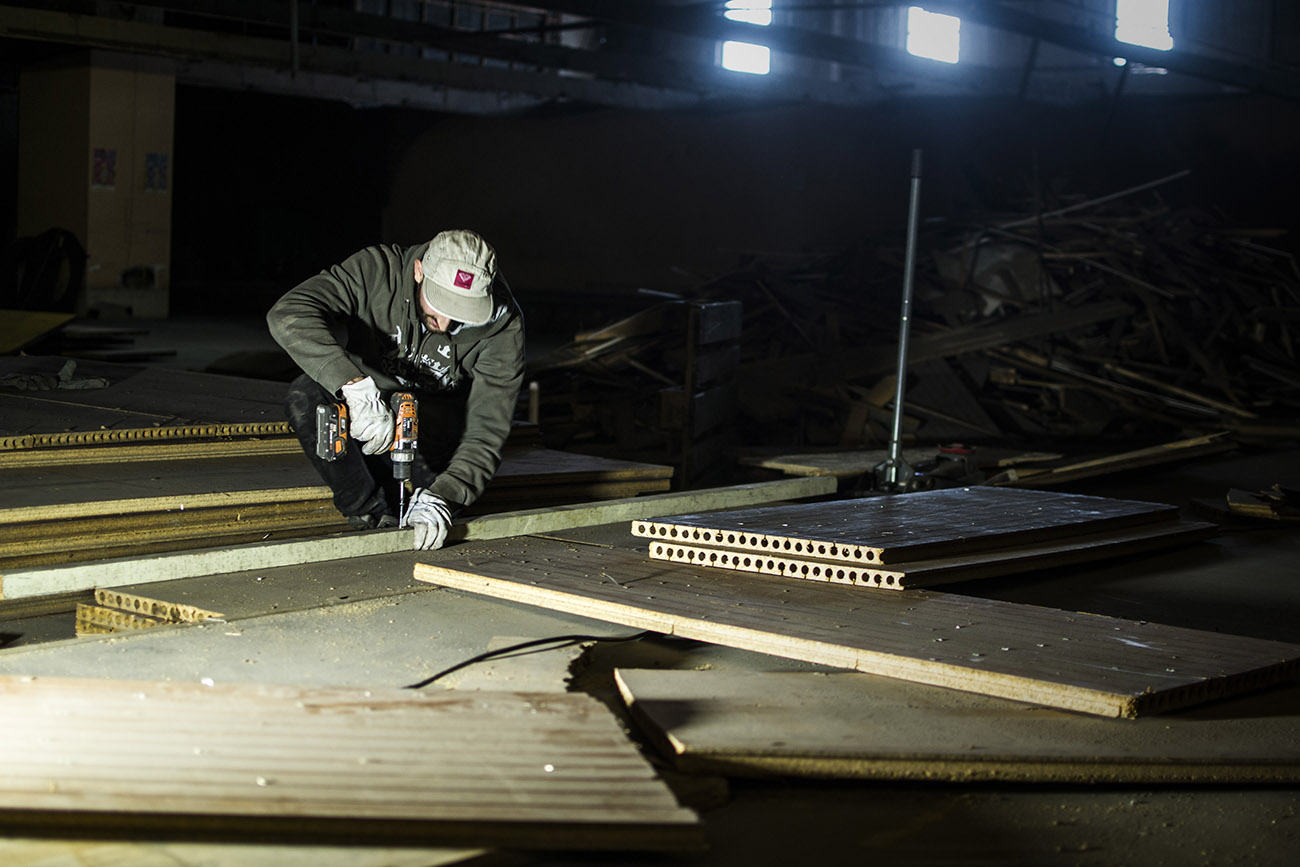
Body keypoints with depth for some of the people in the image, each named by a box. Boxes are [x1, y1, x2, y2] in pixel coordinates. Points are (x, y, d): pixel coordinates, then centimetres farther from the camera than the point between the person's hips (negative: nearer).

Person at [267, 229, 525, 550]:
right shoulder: (378, 270, -28)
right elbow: (287, 314, -40)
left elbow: (487, 429, -26)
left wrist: (442, 497, -41)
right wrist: (355, 386, -52)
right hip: (368, 403, 1)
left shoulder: (502, 325, -26)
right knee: (305, 397, -32)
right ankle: (371, 512, -16)